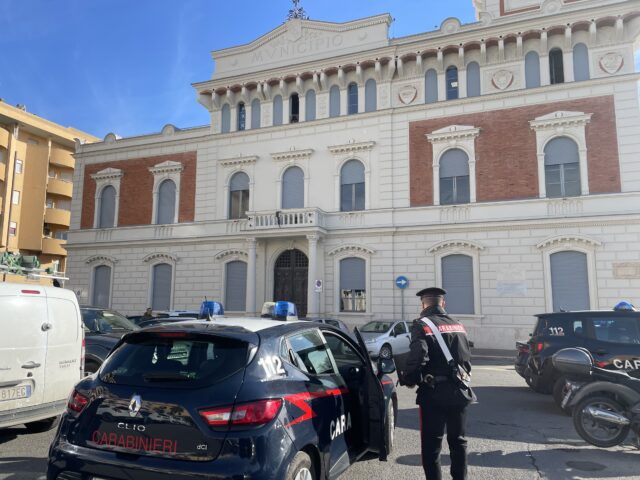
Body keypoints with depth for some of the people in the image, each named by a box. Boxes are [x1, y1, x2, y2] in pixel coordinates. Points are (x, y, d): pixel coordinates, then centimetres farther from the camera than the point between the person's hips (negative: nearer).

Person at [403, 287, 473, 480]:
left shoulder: (422, 325, -11)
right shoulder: (458, 325, 10)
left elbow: (418, 357, -24)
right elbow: (468, 358, 15)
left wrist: (410, 379, -9)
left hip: (434, 393, -6)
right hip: (459, 391, 6)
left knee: (431, 444, 4)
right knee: (458, 441, 20)